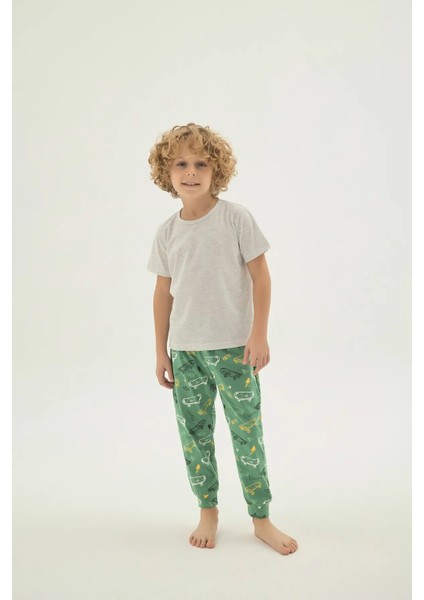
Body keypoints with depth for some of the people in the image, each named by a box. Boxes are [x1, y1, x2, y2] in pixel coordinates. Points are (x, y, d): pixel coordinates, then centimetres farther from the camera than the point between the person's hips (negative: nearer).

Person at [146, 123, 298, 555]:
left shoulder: (235, 217, -6)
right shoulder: (167, 232, 3)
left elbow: (260, 277, -5)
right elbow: (163, 293, 8)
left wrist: (259, 335, -11)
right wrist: (161, 352, 8)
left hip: (233, 346, -3)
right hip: (185, 349, 4)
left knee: (247, 431, 4)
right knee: (194, 433, 11)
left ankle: (261, 519, 22)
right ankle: (207, 512, 30)